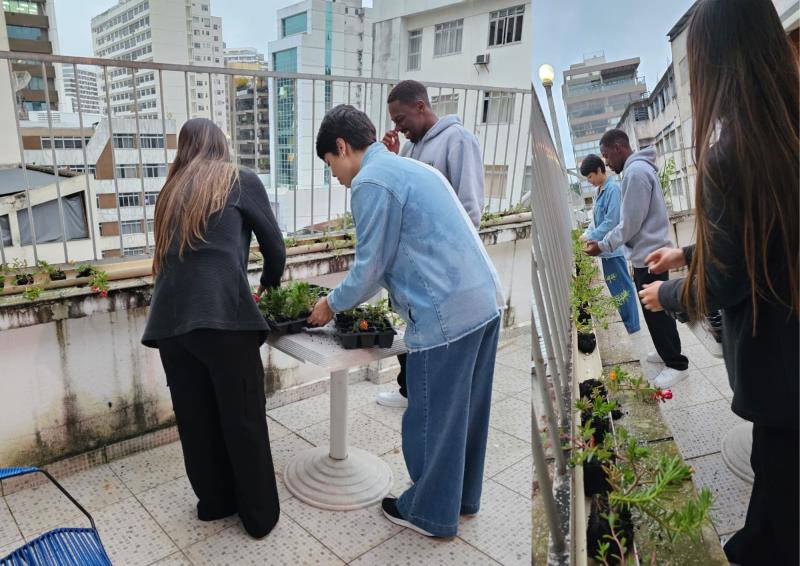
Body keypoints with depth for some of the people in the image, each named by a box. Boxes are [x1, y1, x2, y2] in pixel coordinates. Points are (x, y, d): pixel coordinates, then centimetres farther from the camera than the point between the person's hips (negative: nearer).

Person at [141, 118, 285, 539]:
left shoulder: (172, 189, 23)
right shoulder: (241, 180, 10)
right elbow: (274, 244, 13)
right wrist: (270, 284, 33)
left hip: (169, 318, 5)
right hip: (222, 313, -5)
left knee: (195, 417, 17)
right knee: (243, 418, 8)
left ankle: (214, 500, 34)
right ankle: (260, 514, 21)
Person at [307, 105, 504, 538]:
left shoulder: (371, 181, -9)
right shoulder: (411, 167, 19)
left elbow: (370, 268, -8)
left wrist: (332, 304, 11)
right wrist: (350, 295, 29)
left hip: (446, 314, -9)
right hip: (485, 300, 9)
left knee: (431, 419, 9)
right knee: (465, 411, 22)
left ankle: (431, 513, 29)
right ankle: (462, 496, 40)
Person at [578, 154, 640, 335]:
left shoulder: (612, 189, -17)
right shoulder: (601, 190, 11)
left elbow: (611, 222, -21)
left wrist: (590, 237, -16)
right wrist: (587, 232, 7)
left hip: (613, 248, -9)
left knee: (622, 287, 0)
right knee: (614, 286, 17)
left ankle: (632, 326, 11)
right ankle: (624, 322, 28)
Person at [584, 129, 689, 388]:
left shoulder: (635, 172, -19)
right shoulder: (640, 168, 13)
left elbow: (630, 223, -20)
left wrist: (603, 245, -12)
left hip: (649, 255, -10)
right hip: (649, 253, 10)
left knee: (657, 311, -2)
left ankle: (676, 364, 8)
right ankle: (667, 351, 32)